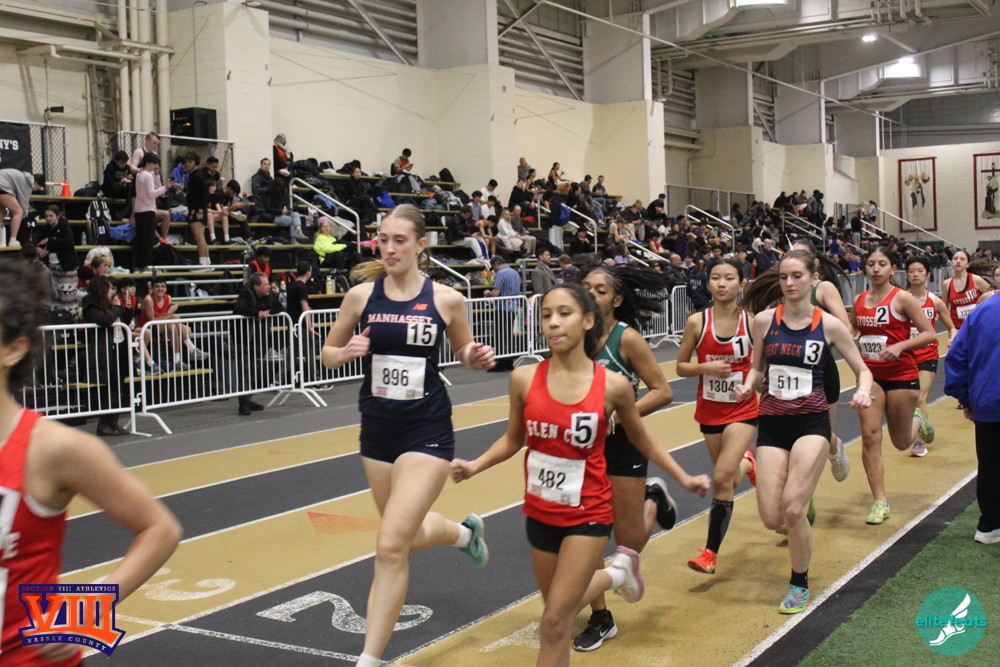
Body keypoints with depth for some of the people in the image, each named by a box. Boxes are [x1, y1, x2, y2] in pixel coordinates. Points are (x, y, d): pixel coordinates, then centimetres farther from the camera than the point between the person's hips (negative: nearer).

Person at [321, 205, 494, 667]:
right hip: (377, 429, 4)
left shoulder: (445, 299, -7)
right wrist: (347, 353, -15)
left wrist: (477, 358, -12)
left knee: (391, 546, -13)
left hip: (427, 431, -4)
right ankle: (465, 531, 54)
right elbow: (328, 354, 7)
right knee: (407, 535, 19)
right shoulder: (361, 295, -3)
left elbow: (463, 351, 10)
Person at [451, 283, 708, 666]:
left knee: (555, 623, -9)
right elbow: (513, 439, 7)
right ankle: (617, 573, 47)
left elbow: (642, 439, 6)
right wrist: (475, 466, -9)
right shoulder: (525, 379, -8)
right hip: (540, 512, 4)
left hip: (588, 514, -4)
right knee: (558, 613, 20)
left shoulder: (613, 386, -12)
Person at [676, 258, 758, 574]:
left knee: (722, 480, -16)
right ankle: (745, 463, 57)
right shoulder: (697, 322, -8)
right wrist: (706, 367, -18)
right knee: (728, 480, 18)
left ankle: (711, 552, -4)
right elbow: (681, 366, -1)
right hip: (710, 410, 3)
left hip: (743, 410, -2)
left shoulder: (753, 322, -9)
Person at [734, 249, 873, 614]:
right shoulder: (763, 321, 1)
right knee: (771, 518, -5)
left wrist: (863, 391, -15)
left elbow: (862, 369, 6)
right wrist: (747, 386, -8)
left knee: (793, 510, -13)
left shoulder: (829, 325, -2)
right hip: (772, 422, 2)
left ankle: (800, 584, 11)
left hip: (811, 422, -2)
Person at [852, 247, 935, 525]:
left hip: (902, 376, -3)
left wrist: (900, 346, -24)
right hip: (870, 375, 4)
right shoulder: (859, 301, 5)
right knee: (870, 435, -8)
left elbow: (929, 334, -10)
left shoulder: (902, 298, -9)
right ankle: (880, 502, -1)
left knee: (901, 442, 8)